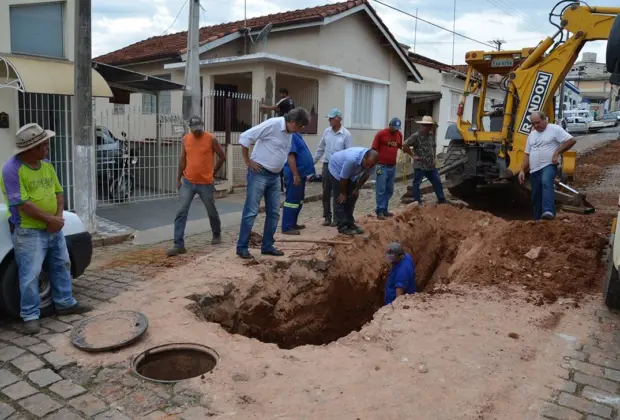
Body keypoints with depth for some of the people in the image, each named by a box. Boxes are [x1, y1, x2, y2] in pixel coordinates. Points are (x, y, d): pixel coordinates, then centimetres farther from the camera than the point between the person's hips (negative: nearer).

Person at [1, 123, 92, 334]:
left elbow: (58, 192, 11)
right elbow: (22, 204, -21)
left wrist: (58, 217, -6)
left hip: (54, 229, 8)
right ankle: (30, 316, 10)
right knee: (30, 275, -2)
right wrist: (49, 219, -16)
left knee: (61, 266, 15)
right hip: (29, 232, -7)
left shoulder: (47, 166, 7)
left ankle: (65, 303, 28)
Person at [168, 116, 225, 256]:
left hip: (206, 183, -2)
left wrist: (213, 172, 4)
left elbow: (222, 156, 1)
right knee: (181, 212, -7)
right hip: (188, 182, 2)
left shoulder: (211, 139, -8)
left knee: (212, 211, 13)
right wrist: (179, 179, 9)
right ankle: (179, 245, -5)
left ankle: (217, 235, 38)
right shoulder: (185, 139, 3)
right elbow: (183, 159, 10)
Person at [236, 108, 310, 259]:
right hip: (259, 173, -8)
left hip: (274, 176, 8)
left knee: (274, 212, 10)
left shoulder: (290, 133, 7)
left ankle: (267, 246, 20)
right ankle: (242, 247, 4)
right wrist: (247, 161, -14)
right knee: (251, 211, -4)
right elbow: (245, 137, -18)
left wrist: (279, 170, 14)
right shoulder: (272, 124, -17)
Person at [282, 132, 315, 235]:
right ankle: (287, 227, -2)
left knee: (298, 201, 17)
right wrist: (295, 175, -26)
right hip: (295, 174, -11)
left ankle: (293, 224, 26)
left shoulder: (296, 135, 15)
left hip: (301, 172, 11)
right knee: (292, 200, -7)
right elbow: (290, 156, -24)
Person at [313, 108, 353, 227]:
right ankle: (327, 217, 16)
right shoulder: (326, 131, 6)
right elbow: (320, 149, 13)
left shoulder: (346, 134, -8)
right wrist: (312, 162, 13)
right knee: (326, 193, 6)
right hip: (327, 165, 4)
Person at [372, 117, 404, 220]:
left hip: (393, 166, 6)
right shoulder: (381, 134, -9)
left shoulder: (399, 134, 7)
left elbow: (401, 147, 21)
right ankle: (379, 211, 1)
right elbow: (374, 149, -7)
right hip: (382, 166, -6)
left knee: (389, 190, 11)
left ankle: (384, 210, 21)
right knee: (381, 190, -3)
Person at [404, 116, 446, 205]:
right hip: (420, 165, -6)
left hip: (431, 165, 6)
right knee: (416, 184, 3)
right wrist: (413, 155, -15)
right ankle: (417, 202, 14)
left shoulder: (431, 135, 8)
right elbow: (405, 146, -18)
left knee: (437, 182, 11)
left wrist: (434, 157, 14)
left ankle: (442, 200, 23)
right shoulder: (415, 136, -13)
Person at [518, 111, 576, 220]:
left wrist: (556, 153, -14)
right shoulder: (532, 135, 18)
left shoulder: (555, 129, -1)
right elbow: (527, 154, 19)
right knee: (536, 197, 8)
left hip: (549, 165, -7)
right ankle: (538, 221, 19)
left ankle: (548, 212, -48)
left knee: (546, 182, -36)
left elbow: (571, 140, -9)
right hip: (534, 170, 7)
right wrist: (522, 170, 11)